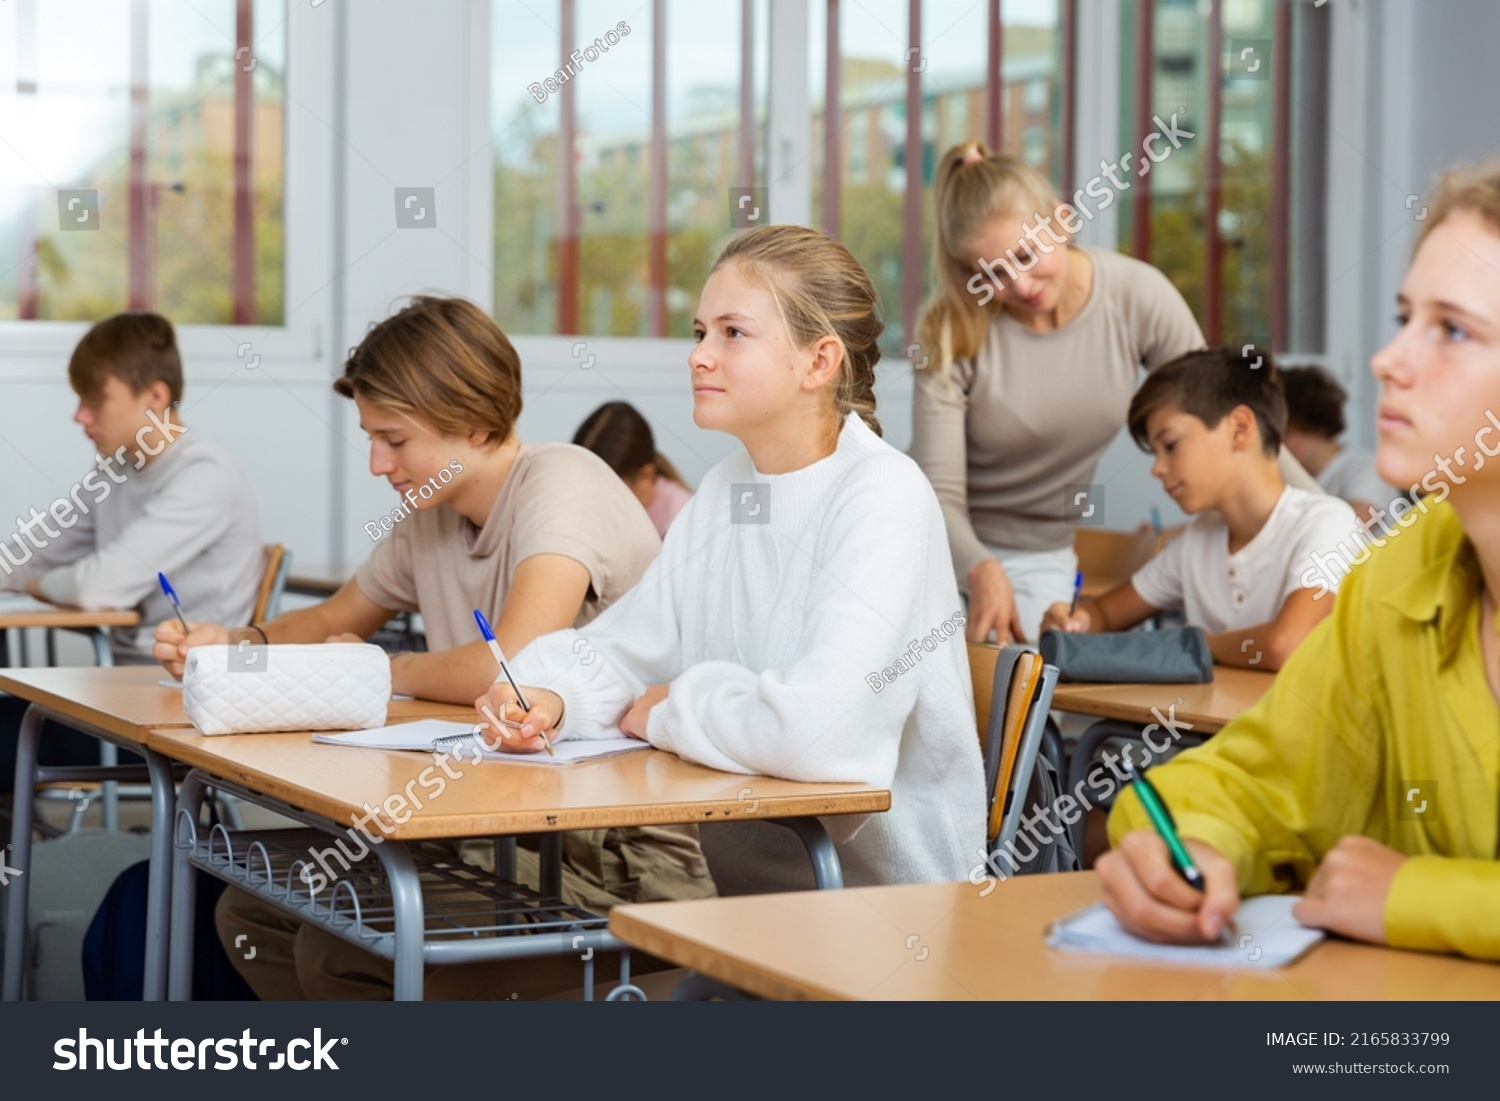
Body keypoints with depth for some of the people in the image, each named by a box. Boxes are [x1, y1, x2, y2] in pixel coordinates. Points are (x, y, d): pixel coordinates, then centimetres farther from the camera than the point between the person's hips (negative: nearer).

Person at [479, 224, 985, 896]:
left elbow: (819, 728, -32)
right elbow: (621, 648, 12)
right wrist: (549, 699, -12)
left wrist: (667, 712, -13)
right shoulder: (725, 492, 9)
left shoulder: (884, 495, -18)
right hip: (747, 883, 6)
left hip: (892, 900, -6)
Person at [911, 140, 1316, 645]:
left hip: (1039, 559, 2)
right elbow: (940, 494, -18)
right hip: (940, 545, -2)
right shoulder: (952, 330, -18)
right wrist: (981, 570, -39)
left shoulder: (1139, 296, -13)